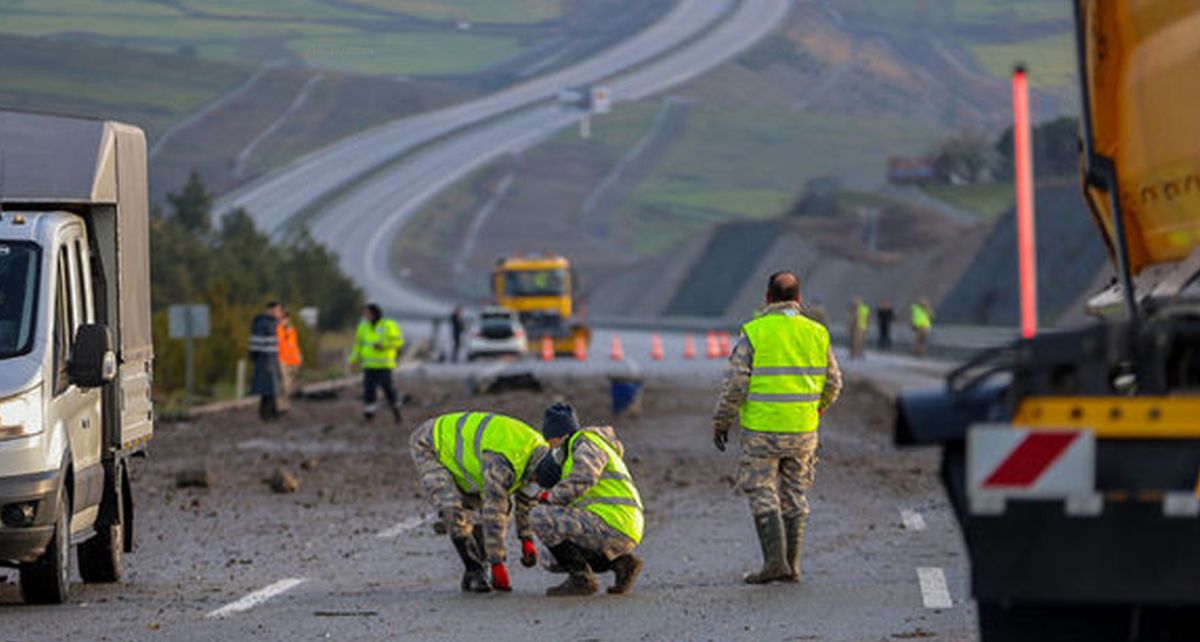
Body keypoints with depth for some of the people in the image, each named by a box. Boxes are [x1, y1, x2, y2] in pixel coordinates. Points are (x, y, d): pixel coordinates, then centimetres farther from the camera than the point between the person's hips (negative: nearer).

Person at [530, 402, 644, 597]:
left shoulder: (587, 441, -1)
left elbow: (582, 479, -20)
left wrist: (551, 498, -8)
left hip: (611, 527, -10)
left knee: (540, 518, -14)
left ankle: (580, 578, -11)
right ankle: (622, 561, 12)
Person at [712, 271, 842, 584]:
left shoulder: (753, 333, -9)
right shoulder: (817, 334, 3)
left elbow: (735, 384, -10)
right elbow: (832, 382, 9)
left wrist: (721, 422, 2)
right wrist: (818, 409, 30)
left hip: (762, 429, -4)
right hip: (803, 430, 4)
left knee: (763, 495, 2)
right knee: (794, 497, 13)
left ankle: (775, 560, -9)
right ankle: (791, 565, 12)